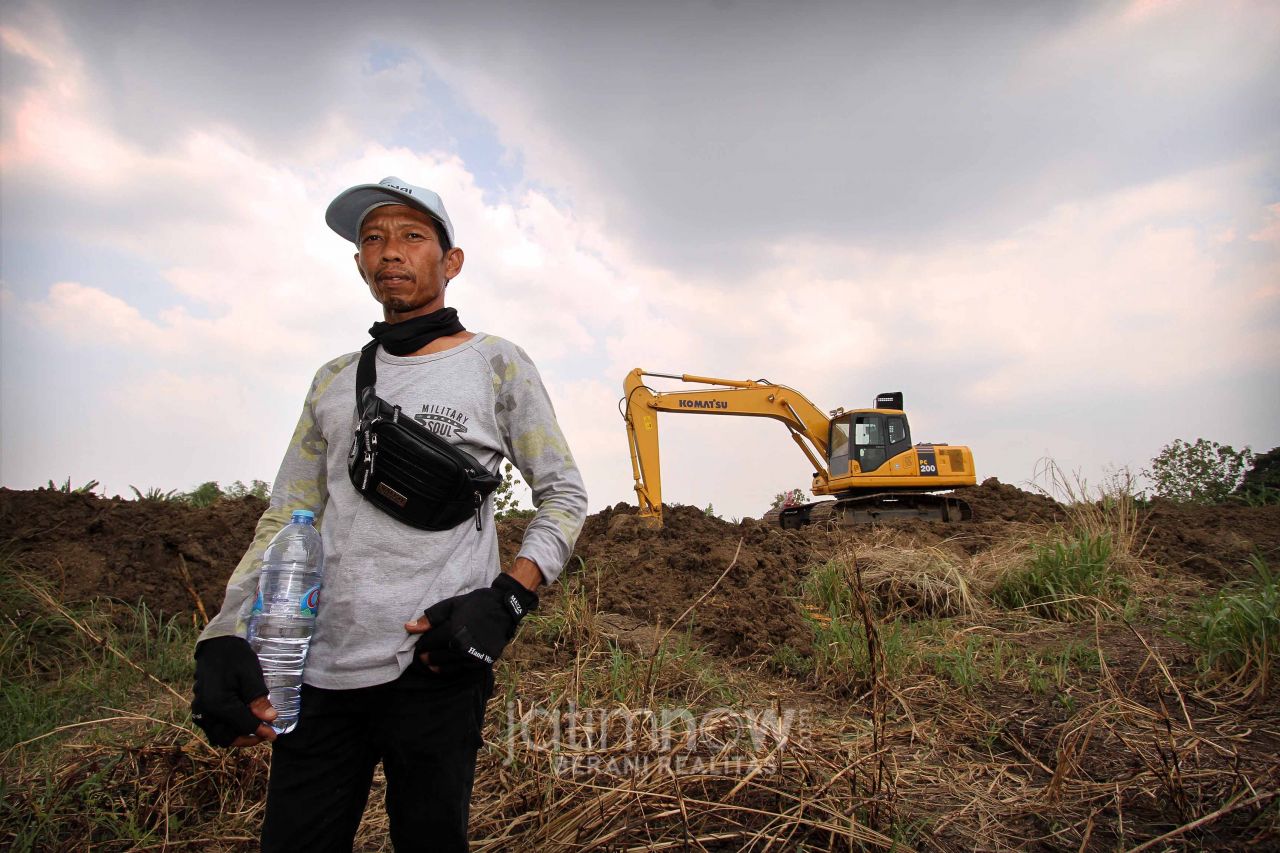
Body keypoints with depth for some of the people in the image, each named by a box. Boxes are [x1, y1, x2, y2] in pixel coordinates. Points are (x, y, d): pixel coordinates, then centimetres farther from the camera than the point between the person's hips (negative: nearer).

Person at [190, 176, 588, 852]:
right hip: (317, 672, 4)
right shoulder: (334, 381, 15)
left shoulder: (494, 363, 2)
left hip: (434, 666, -4)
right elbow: (285, 519, 14)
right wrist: (226, 638, 1)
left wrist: (506, 600, -13)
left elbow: (564, 493, 2)